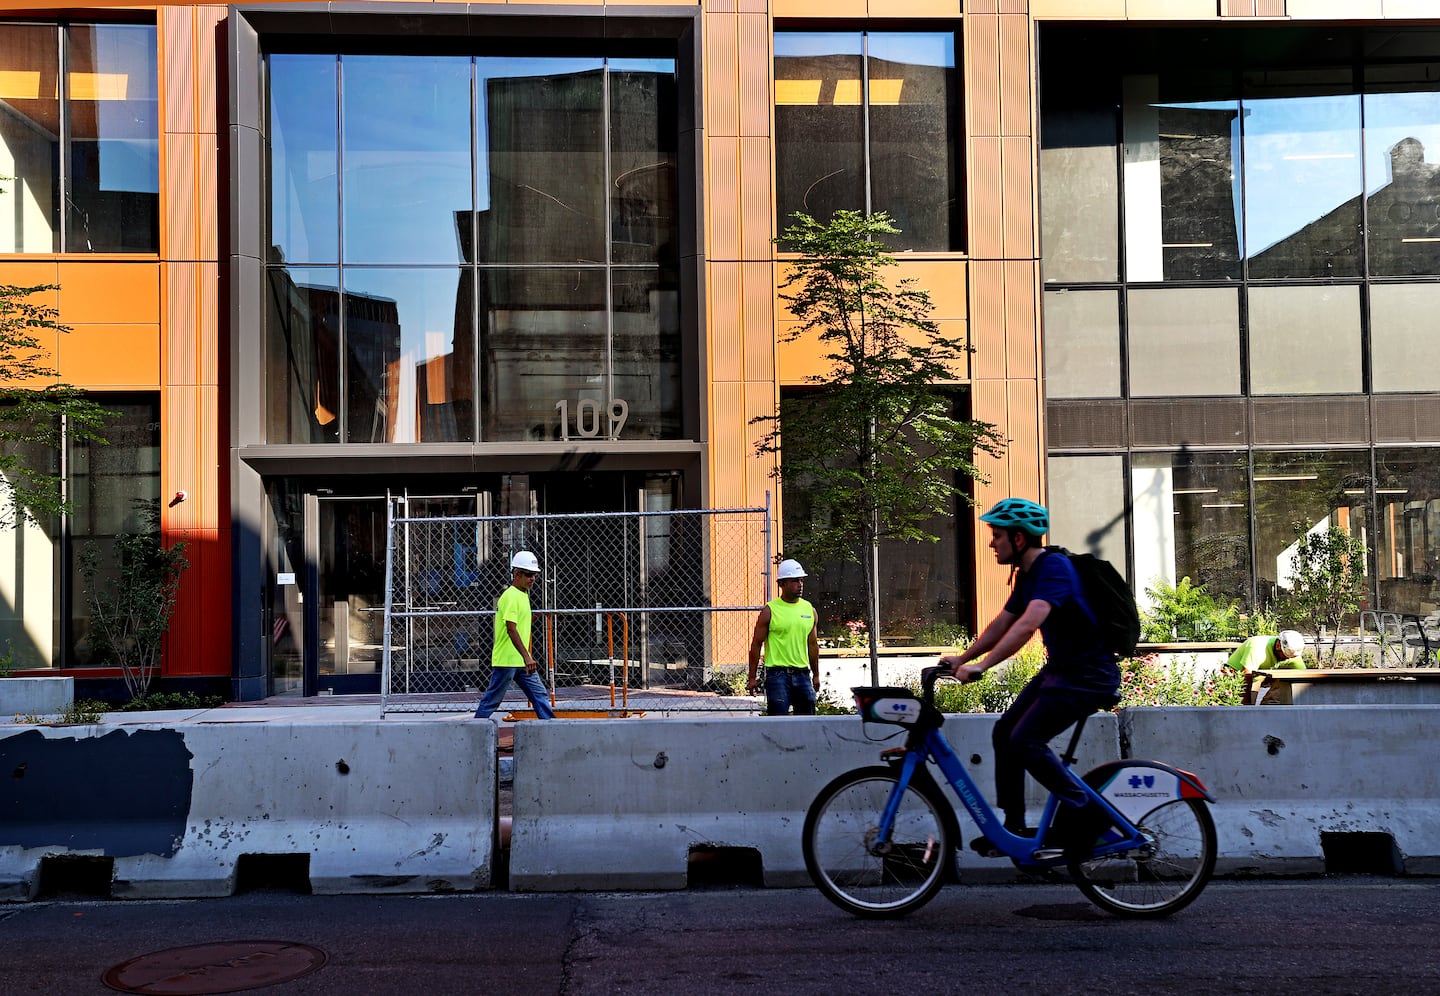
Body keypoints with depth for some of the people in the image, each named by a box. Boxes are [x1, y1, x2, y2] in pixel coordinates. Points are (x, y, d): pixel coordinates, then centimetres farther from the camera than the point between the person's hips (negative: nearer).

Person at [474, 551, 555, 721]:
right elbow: (511, 629, -25)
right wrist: (526, 656, -31)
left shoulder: (523, 595, 15)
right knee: (492, 701, 0)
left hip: (521, 661, 9)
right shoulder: (510, 596, -15)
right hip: (506, 660, -9)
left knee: (540, 696, 4)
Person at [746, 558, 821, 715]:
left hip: (802, 673, 5)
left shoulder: (809, 609, 11)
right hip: (777, 673, -5)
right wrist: (752, 678, -5)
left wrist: (816, 675, 19)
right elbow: (756, 644, -2)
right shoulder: (770, 611, -4)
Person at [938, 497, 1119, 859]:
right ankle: (1014, 827, 12)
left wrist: (981, 666, -37)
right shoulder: (1027, 574, 11)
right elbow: (1002, 623, 18)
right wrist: (962, 658, 12)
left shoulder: (1054, 568, -21)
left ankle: (1087, 813, -5)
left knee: (1026, 741, -18)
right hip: (1059, 668, 10)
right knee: (1004, 732, 5)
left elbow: (1028, 624, -33)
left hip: (1088, 674, -10)